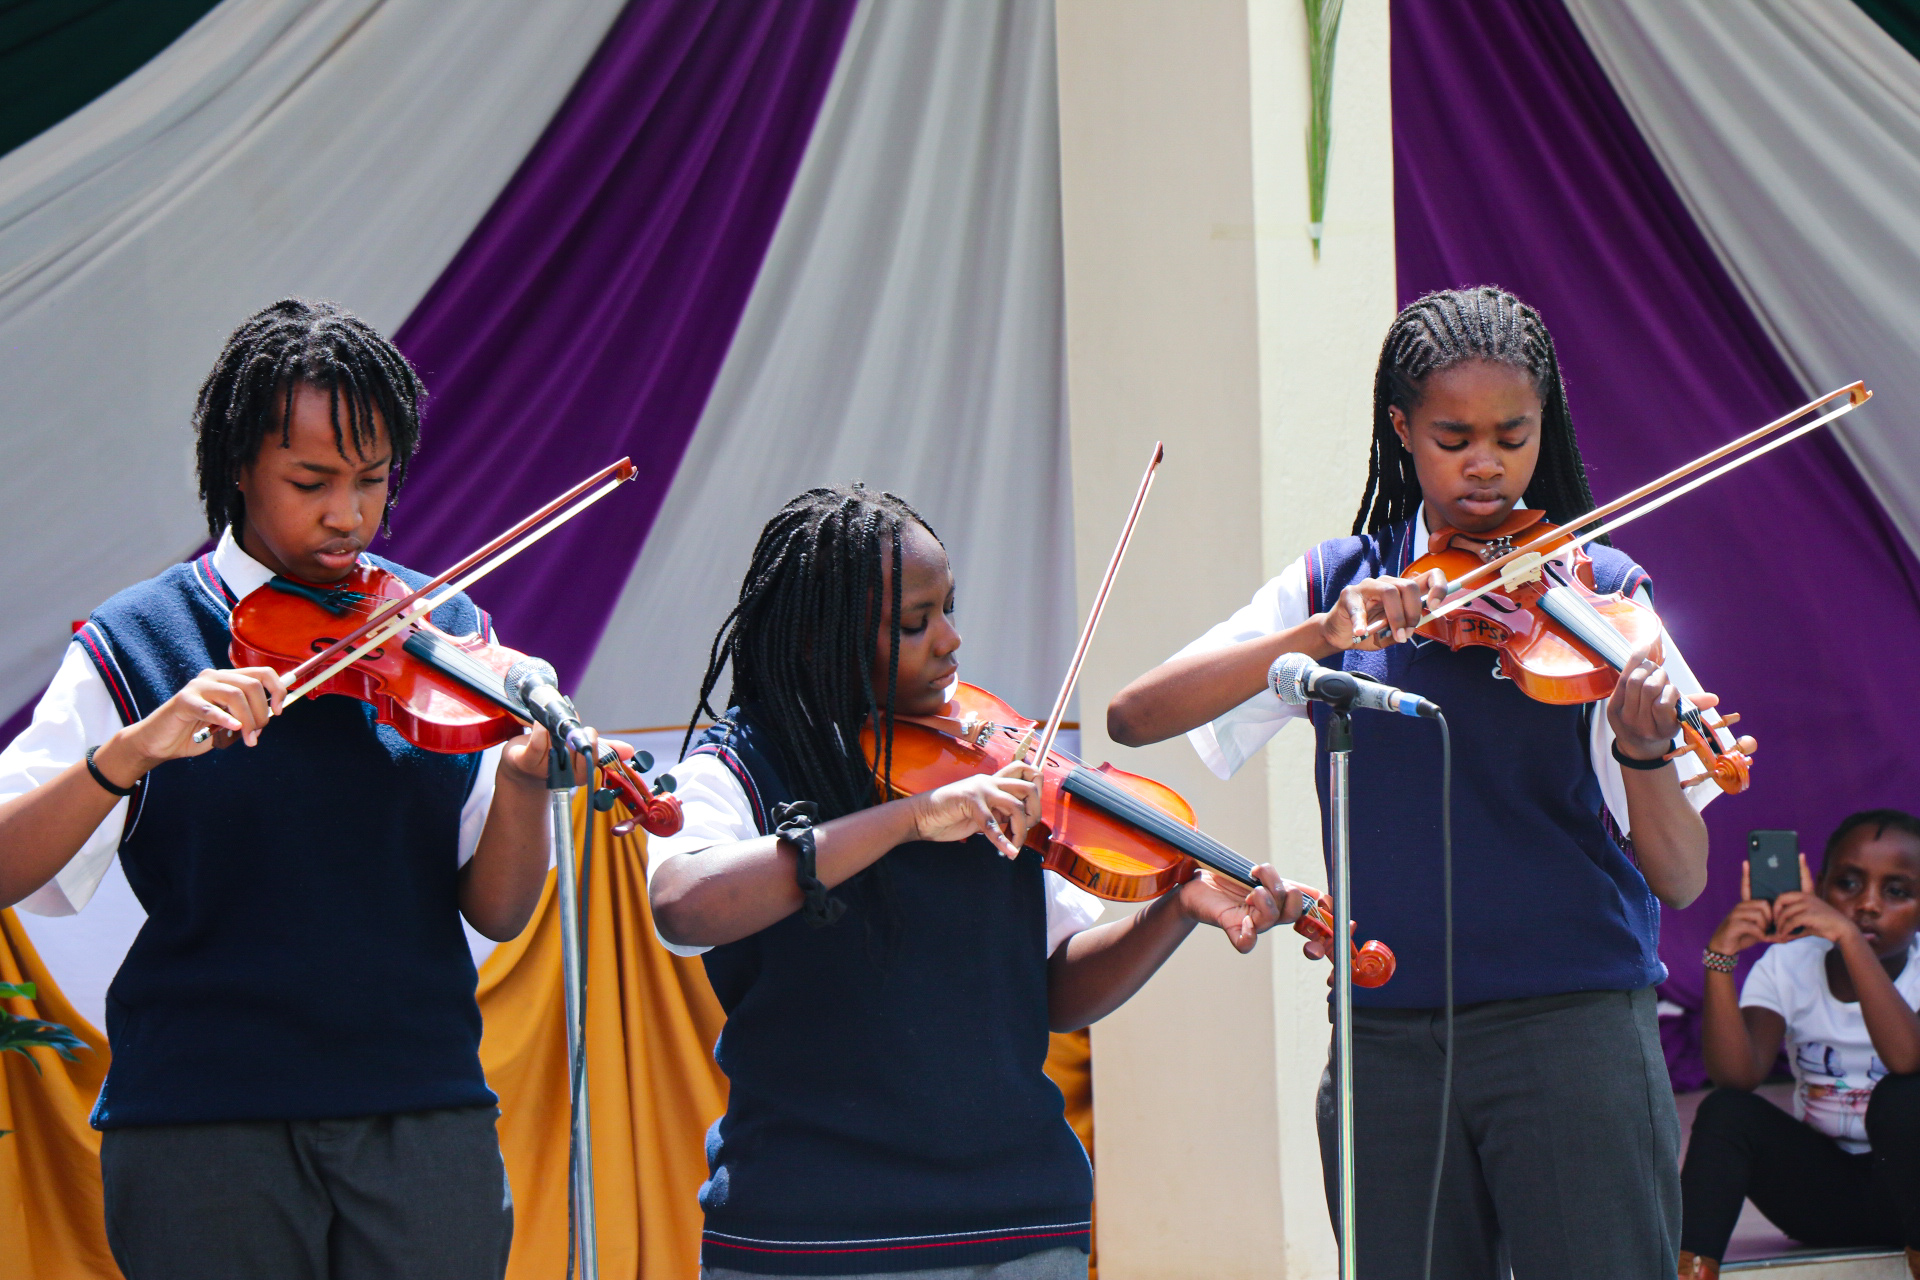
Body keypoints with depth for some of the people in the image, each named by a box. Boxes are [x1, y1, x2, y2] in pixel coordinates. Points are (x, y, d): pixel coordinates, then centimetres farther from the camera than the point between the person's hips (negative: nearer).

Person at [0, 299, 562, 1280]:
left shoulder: (444, 633, 8)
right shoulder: (138, 645, 1)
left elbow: (495, 911, 4)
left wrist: (524, 778, -14)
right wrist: (135, 747, -25)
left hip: (424, 1117, 2)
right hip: (203, 1120, -2)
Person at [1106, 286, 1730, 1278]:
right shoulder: (1338, 583, 8)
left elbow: (1680, 879, -5)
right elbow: (1133, 717, -5)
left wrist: (1643, 749, -25)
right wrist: (1322, 634, -17)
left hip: (1571, 1024, -2)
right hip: (1387, 1040, 2)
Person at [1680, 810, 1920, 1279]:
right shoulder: (1786, 967, -2)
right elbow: (1737, 1075, -19)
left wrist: (1850, 937, -40)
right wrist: (1721, 958, -31)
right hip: (1822, 1192, 3)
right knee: (1726, 1110, -21)